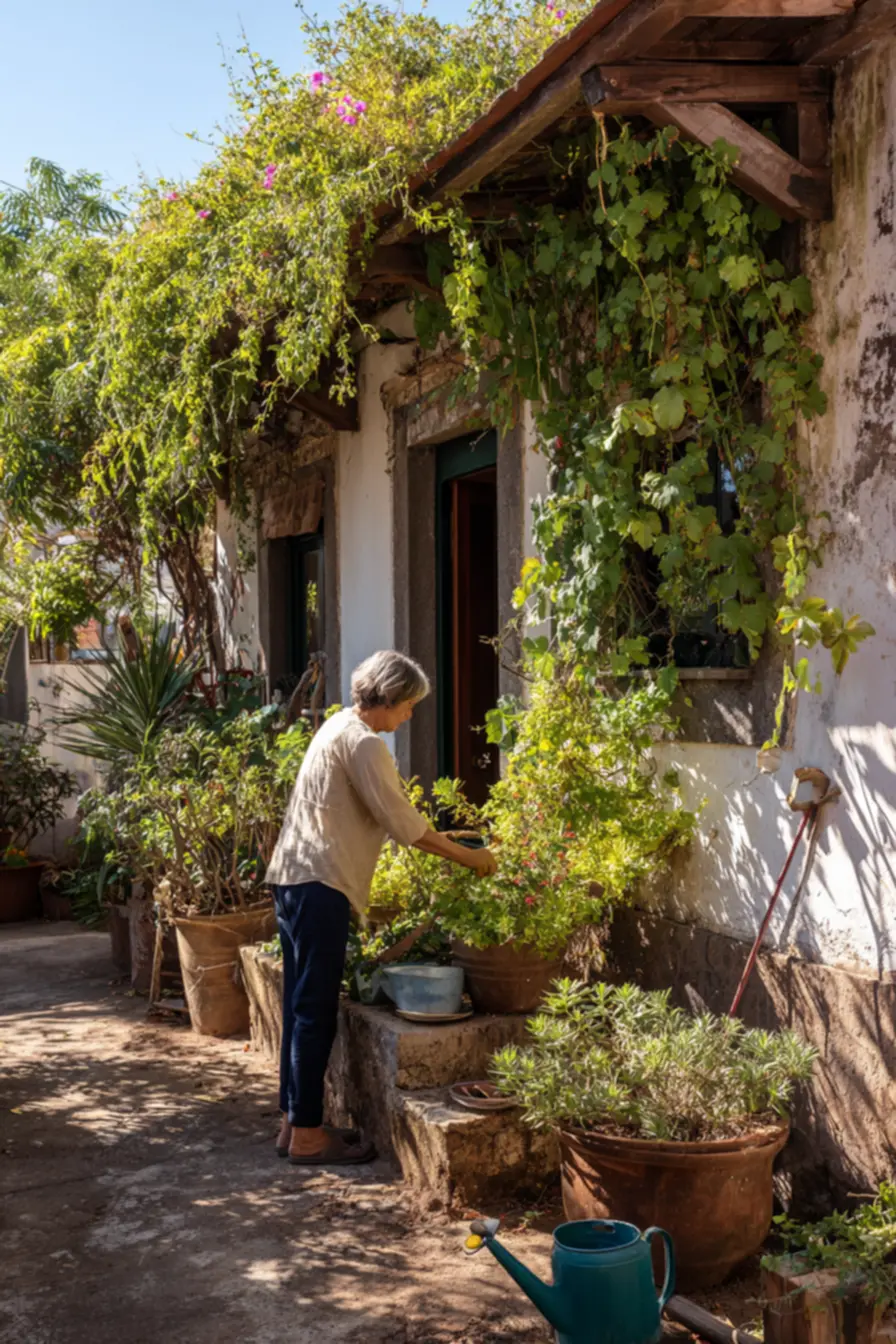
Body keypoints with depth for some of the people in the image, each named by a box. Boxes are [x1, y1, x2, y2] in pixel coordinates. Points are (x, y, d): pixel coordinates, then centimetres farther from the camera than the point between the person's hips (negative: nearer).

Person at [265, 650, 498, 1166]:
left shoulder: (340, 727, 18)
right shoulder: (362, 742, -13)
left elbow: (378, 816, 23)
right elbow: (402, 821, -15)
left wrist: (446, 843, 20)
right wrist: (469, 857, -6)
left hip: (297, 878, 10)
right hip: (320, 884, -10)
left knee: (304, 1006, 14)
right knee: (317, 1010, -4)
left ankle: (296, 1121, 21)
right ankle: (308, 1135, 2)